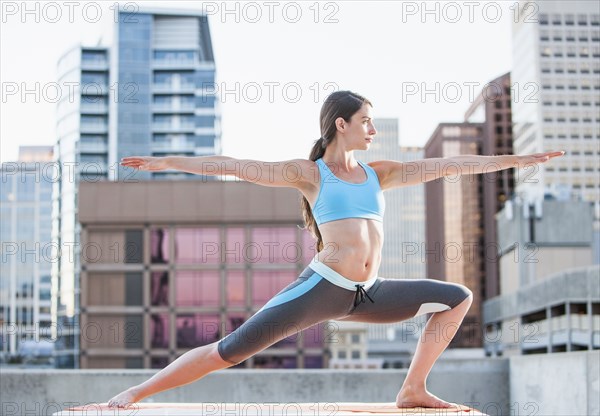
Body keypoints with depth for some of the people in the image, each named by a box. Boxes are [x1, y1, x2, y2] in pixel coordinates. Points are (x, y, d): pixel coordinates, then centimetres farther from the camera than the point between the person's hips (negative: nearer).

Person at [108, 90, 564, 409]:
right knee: (228, 351, -12)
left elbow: (448, 165, 13)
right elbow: (234, 165, -3)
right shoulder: (308, 173, 1)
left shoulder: (378, 173, 14)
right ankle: (137, 391, -1)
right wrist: (167, 162, -8)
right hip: (321, 288, -6)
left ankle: (413, 390, 12)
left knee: (459, 298, 9)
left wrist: (520, 159, 14)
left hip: (368, 294, 6)